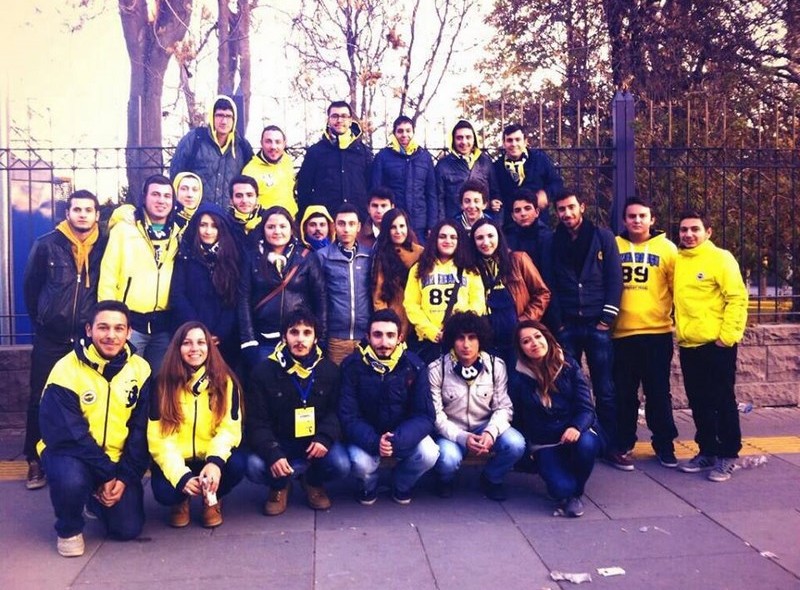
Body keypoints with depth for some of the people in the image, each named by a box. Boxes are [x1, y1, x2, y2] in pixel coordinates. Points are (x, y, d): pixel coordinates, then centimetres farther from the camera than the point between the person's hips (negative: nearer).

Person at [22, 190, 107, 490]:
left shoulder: (105, 247, 1)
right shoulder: (46, 245, -2)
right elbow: (30, 285, 7)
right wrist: (39, 320, 10)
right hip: (51, 339, 0)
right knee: (41, 400, 4)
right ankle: (36, 461, 16)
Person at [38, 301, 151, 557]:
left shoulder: (140, 369, -7)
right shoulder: (66, 370, -18)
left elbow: (141, 430, -5)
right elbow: (68, 435, -20)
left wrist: (125, 475, -14)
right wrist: (106, 474, -22)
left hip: (118, 460, 3)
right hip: (70, 453, -3)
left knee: (128, 529, -8)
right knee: (71, 479, -36)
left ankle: (98, 495, 25)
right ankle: (69, 529, -3)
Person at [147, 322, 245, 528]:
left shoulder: (225, 381, -6)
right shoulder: (163, 383, -8)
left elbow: (230, 428, -12)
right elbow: (159, 436, -14)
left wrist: (215, 461, -33)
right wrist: (181, 476, -28)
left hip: (210, 458, 1)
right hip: (176, 460, -1)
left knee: (237, 464, -30)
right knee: (164, 492, -30)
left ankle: (213, 499, 6)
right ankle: (181, 501, 11)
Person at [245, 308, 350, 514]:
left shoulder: (329, 370, -2)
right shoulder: (264, 371, -8)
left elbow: (336, 411, -2)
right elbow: (256, 422, -9)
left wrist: (324, 438, -23)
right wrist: (272, 453, -27)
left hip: (317, 441, 1)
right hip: (279, 442, -1)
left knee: (341, 466, -27)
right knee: (255, 467, -30)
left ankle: (313, 482, 11)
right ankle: (280, 486, 9)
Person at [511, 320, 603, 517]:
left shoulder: (569, 366, -3)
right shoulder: (519, 378, -4)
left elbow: (586, 406, -8)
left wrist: (577, 427, -28)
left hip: (576, 433, 1)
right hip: (545, 444, -1)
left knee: (586, 444, -36)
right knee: (562, 488, -28)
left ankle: (576, 492, -4)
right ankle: (567, 493, 14)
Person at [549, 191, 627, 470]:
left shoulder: (603, 237, 4)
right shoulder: (553, 242, 7)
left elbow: (614, 278, 0)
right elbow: (550, 285, 5)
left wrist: (607, 317, -7)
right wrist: (557, 322, -2)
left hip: (597, 324, -1)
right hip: (567, 326, 1)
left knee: (605, 389, 4)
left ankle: (612, 446, 12)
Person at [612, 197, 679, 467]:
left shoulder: (666, 248, 4)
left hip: (657, 332, -1)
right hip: (621, 332, 1)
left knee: (658, 392, 6)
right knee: (623, 392, 10)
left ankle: (664, 445, 18)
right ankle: (623, 442, 23)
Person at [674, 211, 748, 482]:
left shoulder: (720, 258, -7)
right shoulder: (677, 260, 11)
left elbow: (737, 298, -11)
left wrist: (727, 336, -15)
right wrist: (680, 329, 9)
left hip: (716, 344, -6)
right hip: (688, 345, 6)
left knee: (722, 401, 3)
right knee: (699, 403, 12)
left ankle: (728, 456, 13)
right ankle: (707, 451, 24)